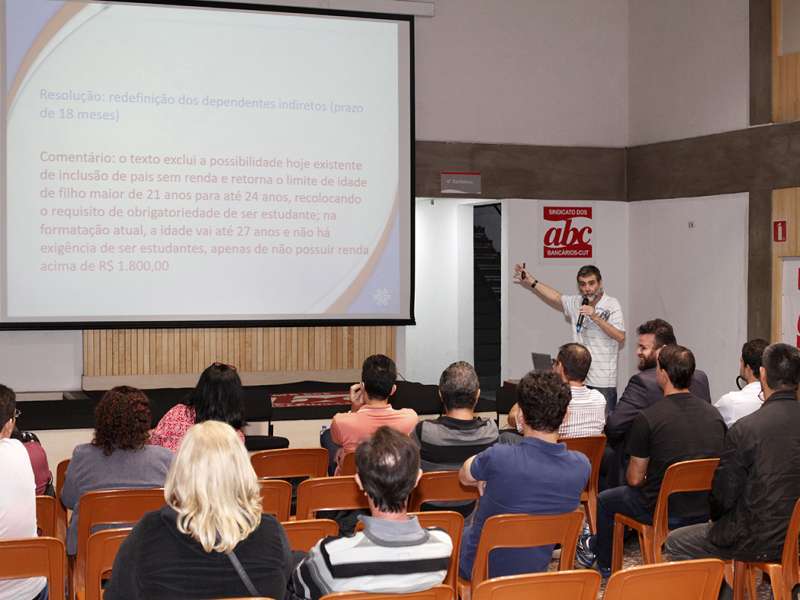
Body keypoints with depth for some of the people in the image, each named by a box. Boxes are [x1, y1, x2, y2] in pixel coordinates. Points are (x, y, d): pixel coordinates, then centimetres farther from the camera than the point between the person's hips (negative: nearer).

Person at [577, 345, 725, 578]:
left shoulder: (648, 418, -18)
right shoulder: (714, 414, -2)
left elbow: (634, 479, -11)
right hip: (706, 510, 6)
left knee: (605, 500, 23)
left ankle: (606, 566, 44)